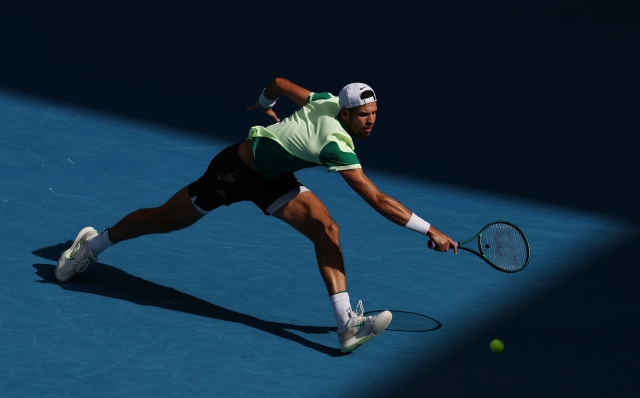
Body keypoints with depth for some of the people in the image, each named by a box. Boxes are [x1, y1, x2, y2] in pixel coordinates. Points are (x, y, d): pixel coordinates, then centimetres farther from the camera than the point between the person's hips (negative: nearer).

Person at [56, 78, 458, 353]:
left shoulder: (328, 101, -14)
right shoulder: (337, 144, -36)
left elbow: (279, 82, 2)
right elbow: (378, 200, -38)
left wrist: (265, 104, 24)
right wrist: (430, 230, -36)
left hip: (272, 177, 8)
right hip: (234, 172, -7)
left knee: (326, 228, -13)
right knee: (165, 220, 13)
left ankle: (346, 323, -16)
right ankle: (93, 244, 38)